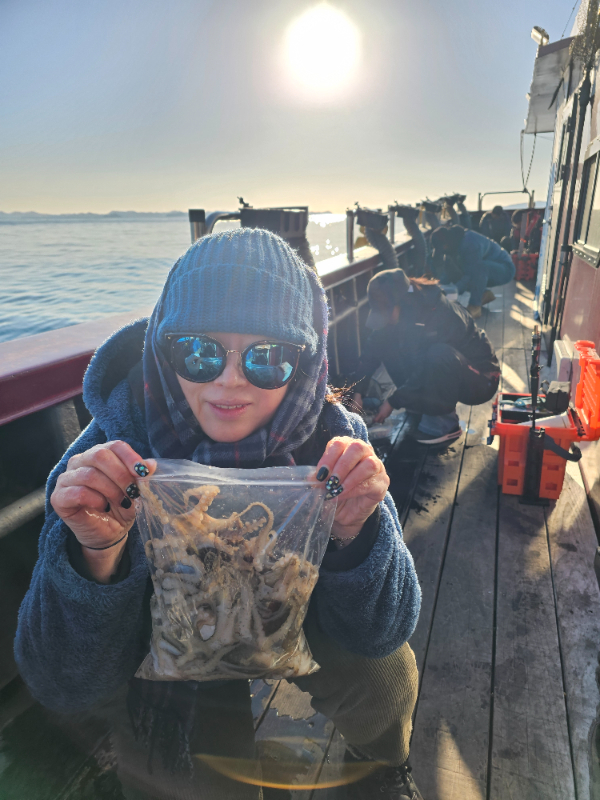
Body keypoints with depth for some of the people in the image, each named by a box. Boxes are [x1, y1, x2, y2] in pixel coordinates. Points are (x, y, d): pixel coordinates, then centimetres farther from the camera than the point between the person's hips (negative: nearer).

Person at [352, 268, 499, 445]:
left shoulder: (439, 314, -30)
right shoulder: (404, 312, -10)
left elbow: (426, 372, -27)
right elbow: (373, 347, -9)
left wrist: (393, 402, -20)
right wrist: (358, 391, -15)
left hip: (481, 379, -7)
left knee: (439, 353, -39)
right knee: (386, 342, -11)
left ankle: (445, 423, -17)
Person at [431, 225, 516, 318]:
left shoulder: (470, 244, -31)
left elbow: (470, 275, -33)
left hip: (505, 269, -9)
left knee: (478, 267, -38)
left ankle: (475, 307, -31)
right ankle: (484, 294, 4)